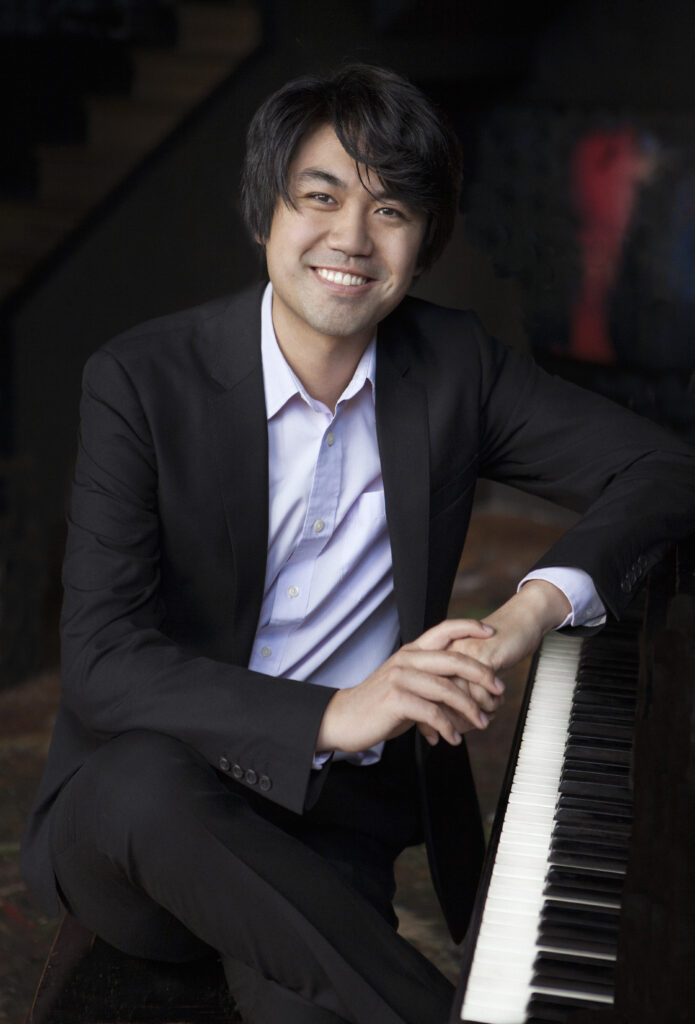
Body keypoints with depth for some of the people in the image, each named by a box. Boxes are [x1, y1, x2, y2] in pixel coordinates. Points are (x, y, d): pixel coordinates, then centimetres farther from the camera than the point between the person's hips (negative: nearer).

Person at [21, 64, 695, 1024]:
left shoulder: (454, 364, 1)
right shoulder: (141, 380, -9)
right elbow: (101, 663, -16)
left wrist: (534, 606, -20)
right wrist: (332, 716, -30)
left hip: (335, 819, 0)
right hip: (133, 815, 1)